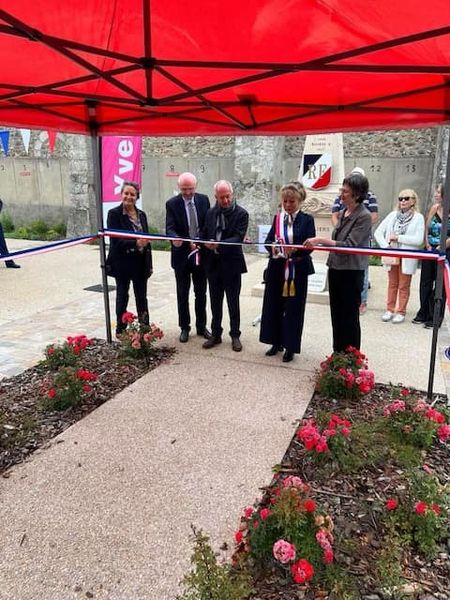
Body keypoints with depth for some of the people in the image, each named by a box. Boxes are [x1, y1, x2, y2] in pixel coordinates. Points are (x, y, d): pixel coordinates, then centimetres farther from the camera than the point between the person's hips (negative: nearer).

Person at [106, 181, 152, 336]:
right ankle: (121, 329, 19)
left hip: (141, 263, 4)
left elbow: (146, 239, 11)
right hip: (123, 263, -4)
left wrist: (149, 264, 9)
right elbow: (115, 241, -15)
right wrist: (135, 243, -30)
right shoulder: (114, 214, -8)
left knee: (142, 297, 10)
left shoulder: (141, 215, 8)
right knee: (122, 296, 8)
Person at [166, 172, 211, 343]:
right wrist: (175, 238, -38)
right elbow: (170, 228, -16)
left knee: (201, 293, 12)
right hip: (181, 254, -2)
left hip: (201, 252, 2)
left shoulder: (203, 200, 1)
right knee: (182, 294, 8)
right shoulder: (172, 204, -7)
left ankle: (201, 326, 24)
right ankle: (184, 327, 21)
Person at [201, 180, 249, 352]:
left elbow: (238, 238, -17)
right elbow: (204, 234, 13)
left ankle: (235, 335, 19)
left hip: (231, 264, -4)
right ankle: (216, 334, 25)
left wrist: (218, 245, -30)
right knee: (215, 301, 13)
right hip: (213, 263, 4)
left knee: (233, 302, 6)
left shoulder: (241, 213, -8)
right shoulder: (210, 213, 7)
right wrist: (205, 244, -10)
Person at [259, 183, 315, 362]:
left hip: (297, 270, -4)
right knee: (273, 305, 10)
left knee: (293, 308, 3)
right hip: (277, 268, 4)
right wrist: (272, 247, -21)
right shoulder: (277, 218, 9)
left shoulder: (307, 220, -3)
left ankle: (290, 346, 15)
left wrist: (295, 249, -30)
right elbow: (268, 240, 2)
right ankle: (276, 342, 27)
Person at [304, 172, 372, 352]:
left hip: (351, 272, -8)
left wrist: (321, 240, -27)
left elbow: (349, 244, -24)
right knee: (336, 315, 16)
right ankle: (337, 354, 30)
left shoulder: (364, 216, -15)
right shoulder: (342, 213, 8)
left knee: (350, 317, 3)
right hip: (335, 268, 8)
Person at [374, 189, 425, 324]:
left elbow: (419, 240, -15)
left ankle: (401, 312, 15)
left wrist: (398, 237, -15)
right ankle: (390, 310, 22)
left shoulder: (418, 218, -5)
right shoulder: (393, 215, 4)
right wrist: (385, 246, -9)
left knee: (404, 286, 6)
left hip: (407, 258, -3)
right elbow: (378, 232, 4)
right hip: (392, 256, 3)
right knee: (392, 284, 13)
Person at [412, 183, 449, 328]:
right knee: (425, 282, 11)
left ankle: (435, 318, 13)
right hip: (430, 250, 5)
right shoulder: (434, 208, 4)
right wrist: (428, 245, -4)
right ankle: (423, 314, 23)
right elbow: (426, 228, 6)